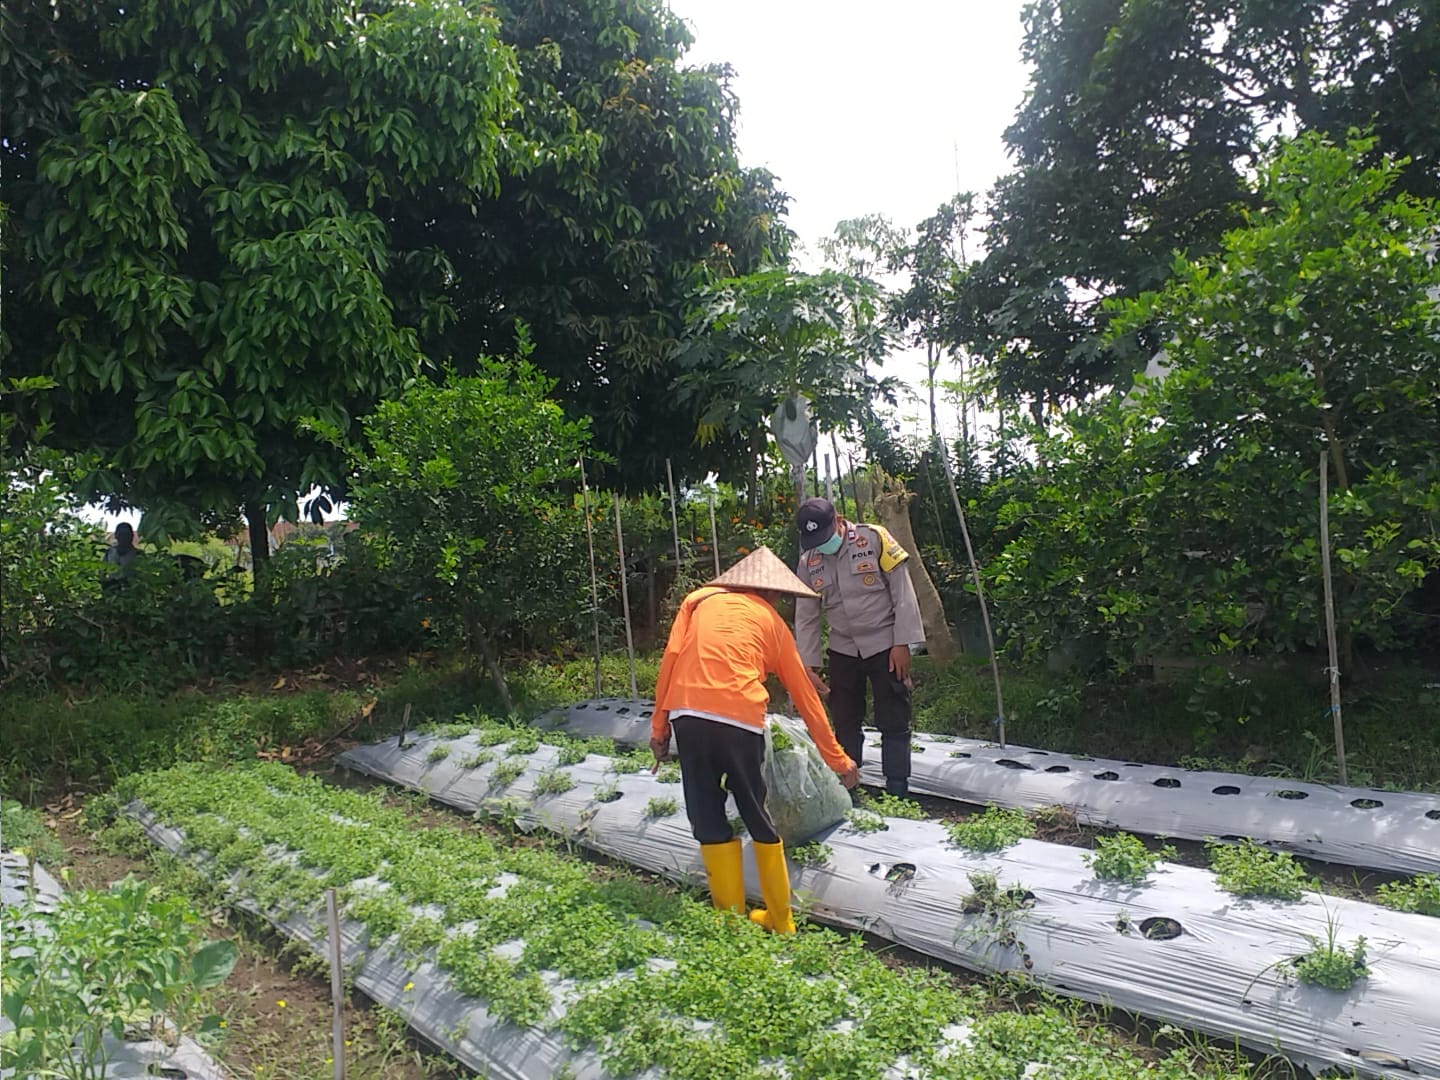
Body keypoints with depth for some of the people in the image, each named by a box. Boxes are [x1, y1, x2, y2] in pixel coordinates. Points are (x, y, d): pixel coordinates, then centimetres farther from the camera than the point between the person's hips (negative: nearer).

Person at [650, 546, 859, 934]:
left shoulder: (699, 599, 21)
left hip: (688, 713, 0)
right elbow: (806, 697, 24)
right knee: (757, 817, 15)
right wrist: (838, 759, 30)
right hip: (740, 719, 0)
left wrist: (658, 727, 10)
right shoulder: (770, 619, 21)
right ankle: (780, 921, 25)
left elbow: (670, 658, 8)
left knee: (708, 820, 11)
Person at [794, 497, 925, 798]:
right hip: (843, 650, 4)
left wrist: (902, 644, -14)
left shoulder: (875, 539, -13)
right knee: (845, 724, 11)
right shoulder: (809, 562, -1)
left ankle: (897, 793, 11)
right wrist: (809, 665, 1)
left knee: (894, 724, 1)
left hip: (885, 646, -4)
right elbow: (806, 618, 4)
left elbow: (903, 593, -11)